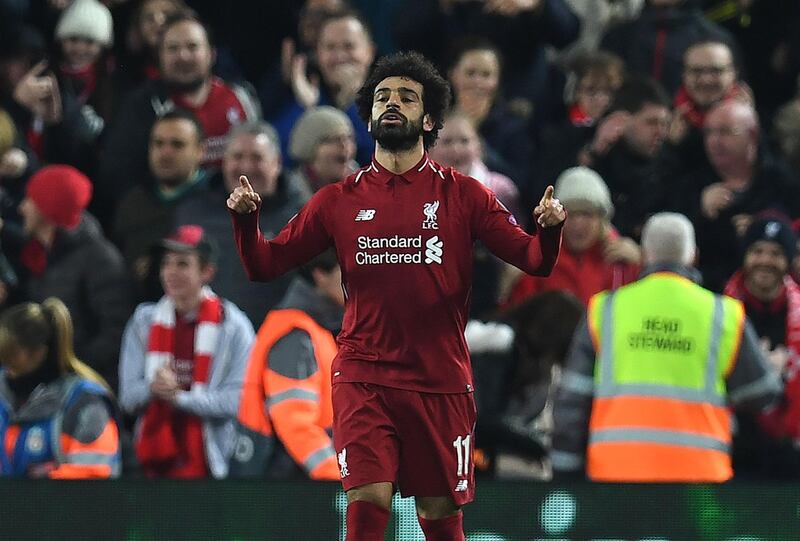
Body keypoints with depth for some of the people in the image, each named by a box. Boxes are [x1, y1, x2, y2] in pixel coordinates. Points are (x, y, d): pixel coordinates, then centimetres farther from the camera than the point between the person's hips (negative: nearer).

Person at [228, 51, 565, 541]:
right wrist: (245, 219, -10)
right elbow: (265, 265, 10)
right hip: (363, 378, 0)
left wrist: (549, 228, -21)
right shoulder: (340, 200, 8)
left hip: (440, 381, 0)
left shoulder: (463, 195, 4)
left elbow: (536, 261, 1)